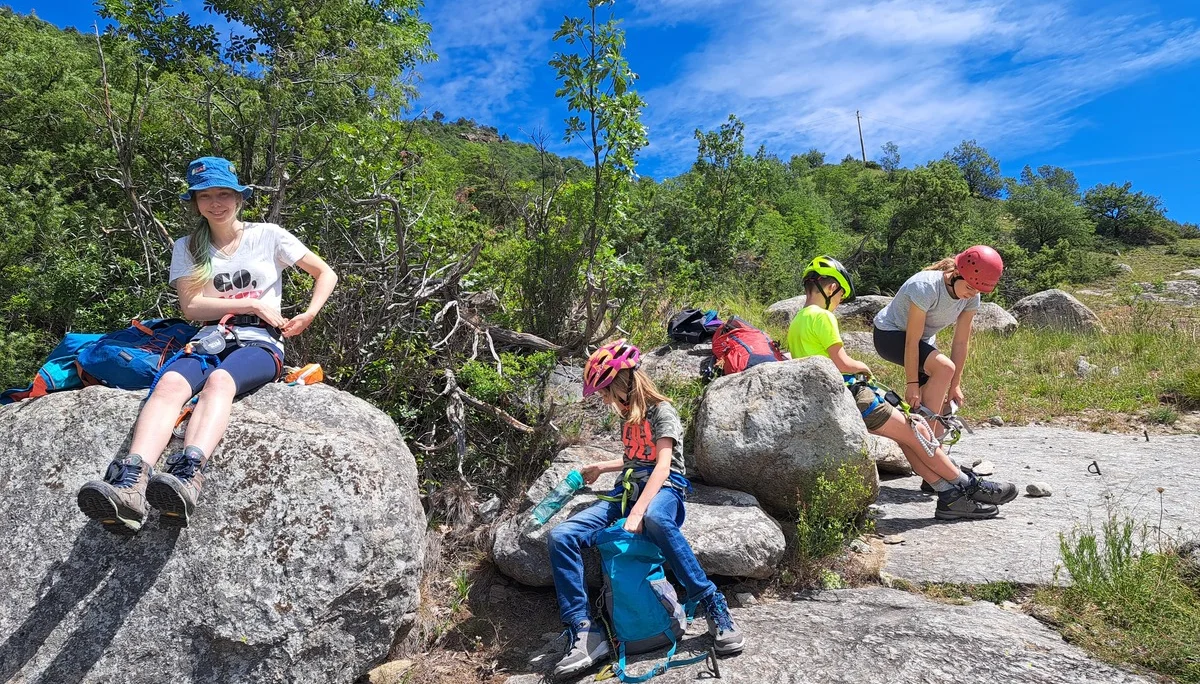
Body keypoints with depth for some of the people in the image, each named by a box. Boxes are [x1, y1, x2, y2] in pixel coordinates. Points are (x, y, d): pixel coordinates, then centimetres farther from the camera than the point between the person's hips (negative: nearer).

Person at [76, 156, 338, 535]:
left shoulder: (268, 235, 12)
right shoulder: (187, 248, 17)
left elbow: (326, 273, 13)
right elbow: (191, 306, 4)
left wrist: (309, 314, -2)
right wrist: (253, 305, -5)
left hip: (259, 342, -2)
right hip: (209, 340, 3)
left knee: (219, 380, -38)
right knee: (169, 383, -33)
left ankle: (188, 473, -62)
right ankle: (131, 480, -55)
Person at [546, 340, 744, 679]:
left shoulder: (661, 411, -4)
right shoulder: (628, 416, 21)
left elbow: (663, 466, -17)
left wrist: (637, 512, -30)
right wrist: (599, 467, 43)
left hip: (665, 487, -7)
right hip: (629, 488, 7)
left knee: (655, 519, -47)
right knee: (561, 536, -18)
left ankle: (713, 605, -34)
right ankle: (584, 632, -18)